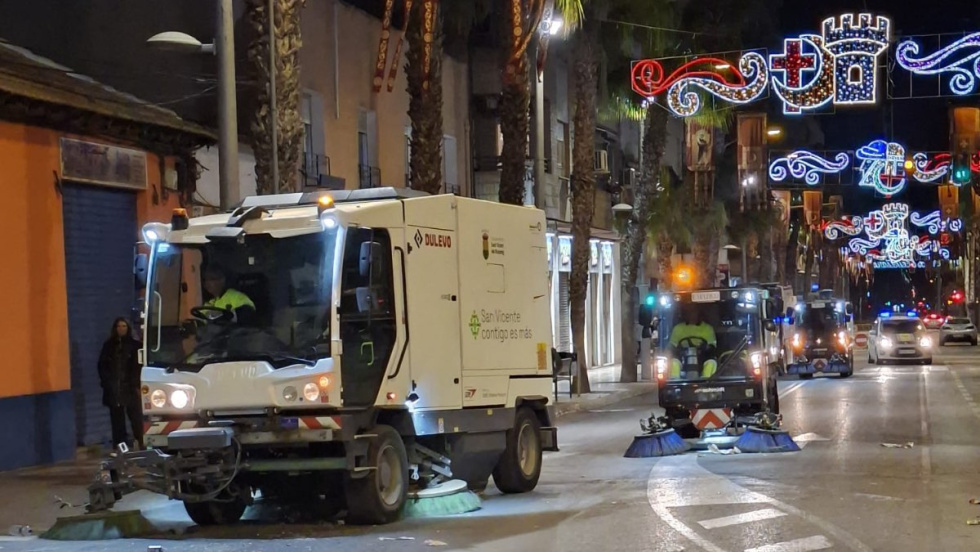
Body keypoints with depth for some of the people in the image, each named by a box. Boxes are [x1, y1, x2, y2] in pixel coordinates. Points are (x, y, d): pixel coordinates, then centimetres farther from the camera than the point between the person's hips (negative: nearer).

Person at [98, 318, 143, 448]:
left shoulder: (134, 345, 5)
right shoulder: (109, 345, 11)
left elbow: (139, 365, 2)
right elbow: (102, 365, 12)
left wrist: (137, 385, -7)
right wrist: (106, 382, 1)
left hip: (131, 388, -2)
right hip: (114, 389, 2)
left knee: (136, 418, -7)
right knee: (117, 420, 3)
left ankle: (141, 444, -5)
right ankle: (119, 446, 6)